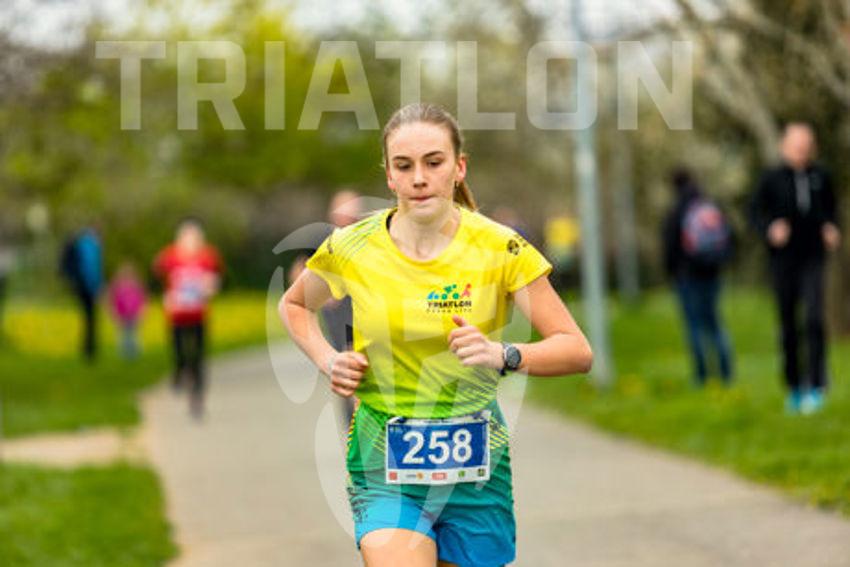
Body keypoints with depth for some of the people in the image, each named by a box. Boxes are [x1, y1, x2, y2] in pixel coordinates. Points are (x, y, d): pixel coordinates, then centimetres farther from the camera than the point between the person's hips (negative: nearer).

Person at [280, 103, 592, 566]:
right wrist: (328, 361, 1)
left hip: (475, 462, 1)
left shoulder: (500, 248, -7)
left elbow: (577, 350, -8)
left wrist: (504, 355, -26)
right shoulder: (352, 248, -3)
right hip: (384, 464, -1)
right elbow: (293, 304, 19)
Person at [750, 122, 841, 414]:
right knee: (788, 325, 6)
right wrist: (770, 229, -16)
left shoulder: (821, 176, 2)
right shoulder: (772, 178, -3)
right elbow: (756, 211, 3)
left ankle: (816, 385, -12)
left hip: (813, 258, 0)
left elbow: (831, 207, 15)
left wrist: (832, 229, -3)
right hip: (783, 259, 0)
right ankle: (794, 387, 19)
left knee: (815, 318, -16)